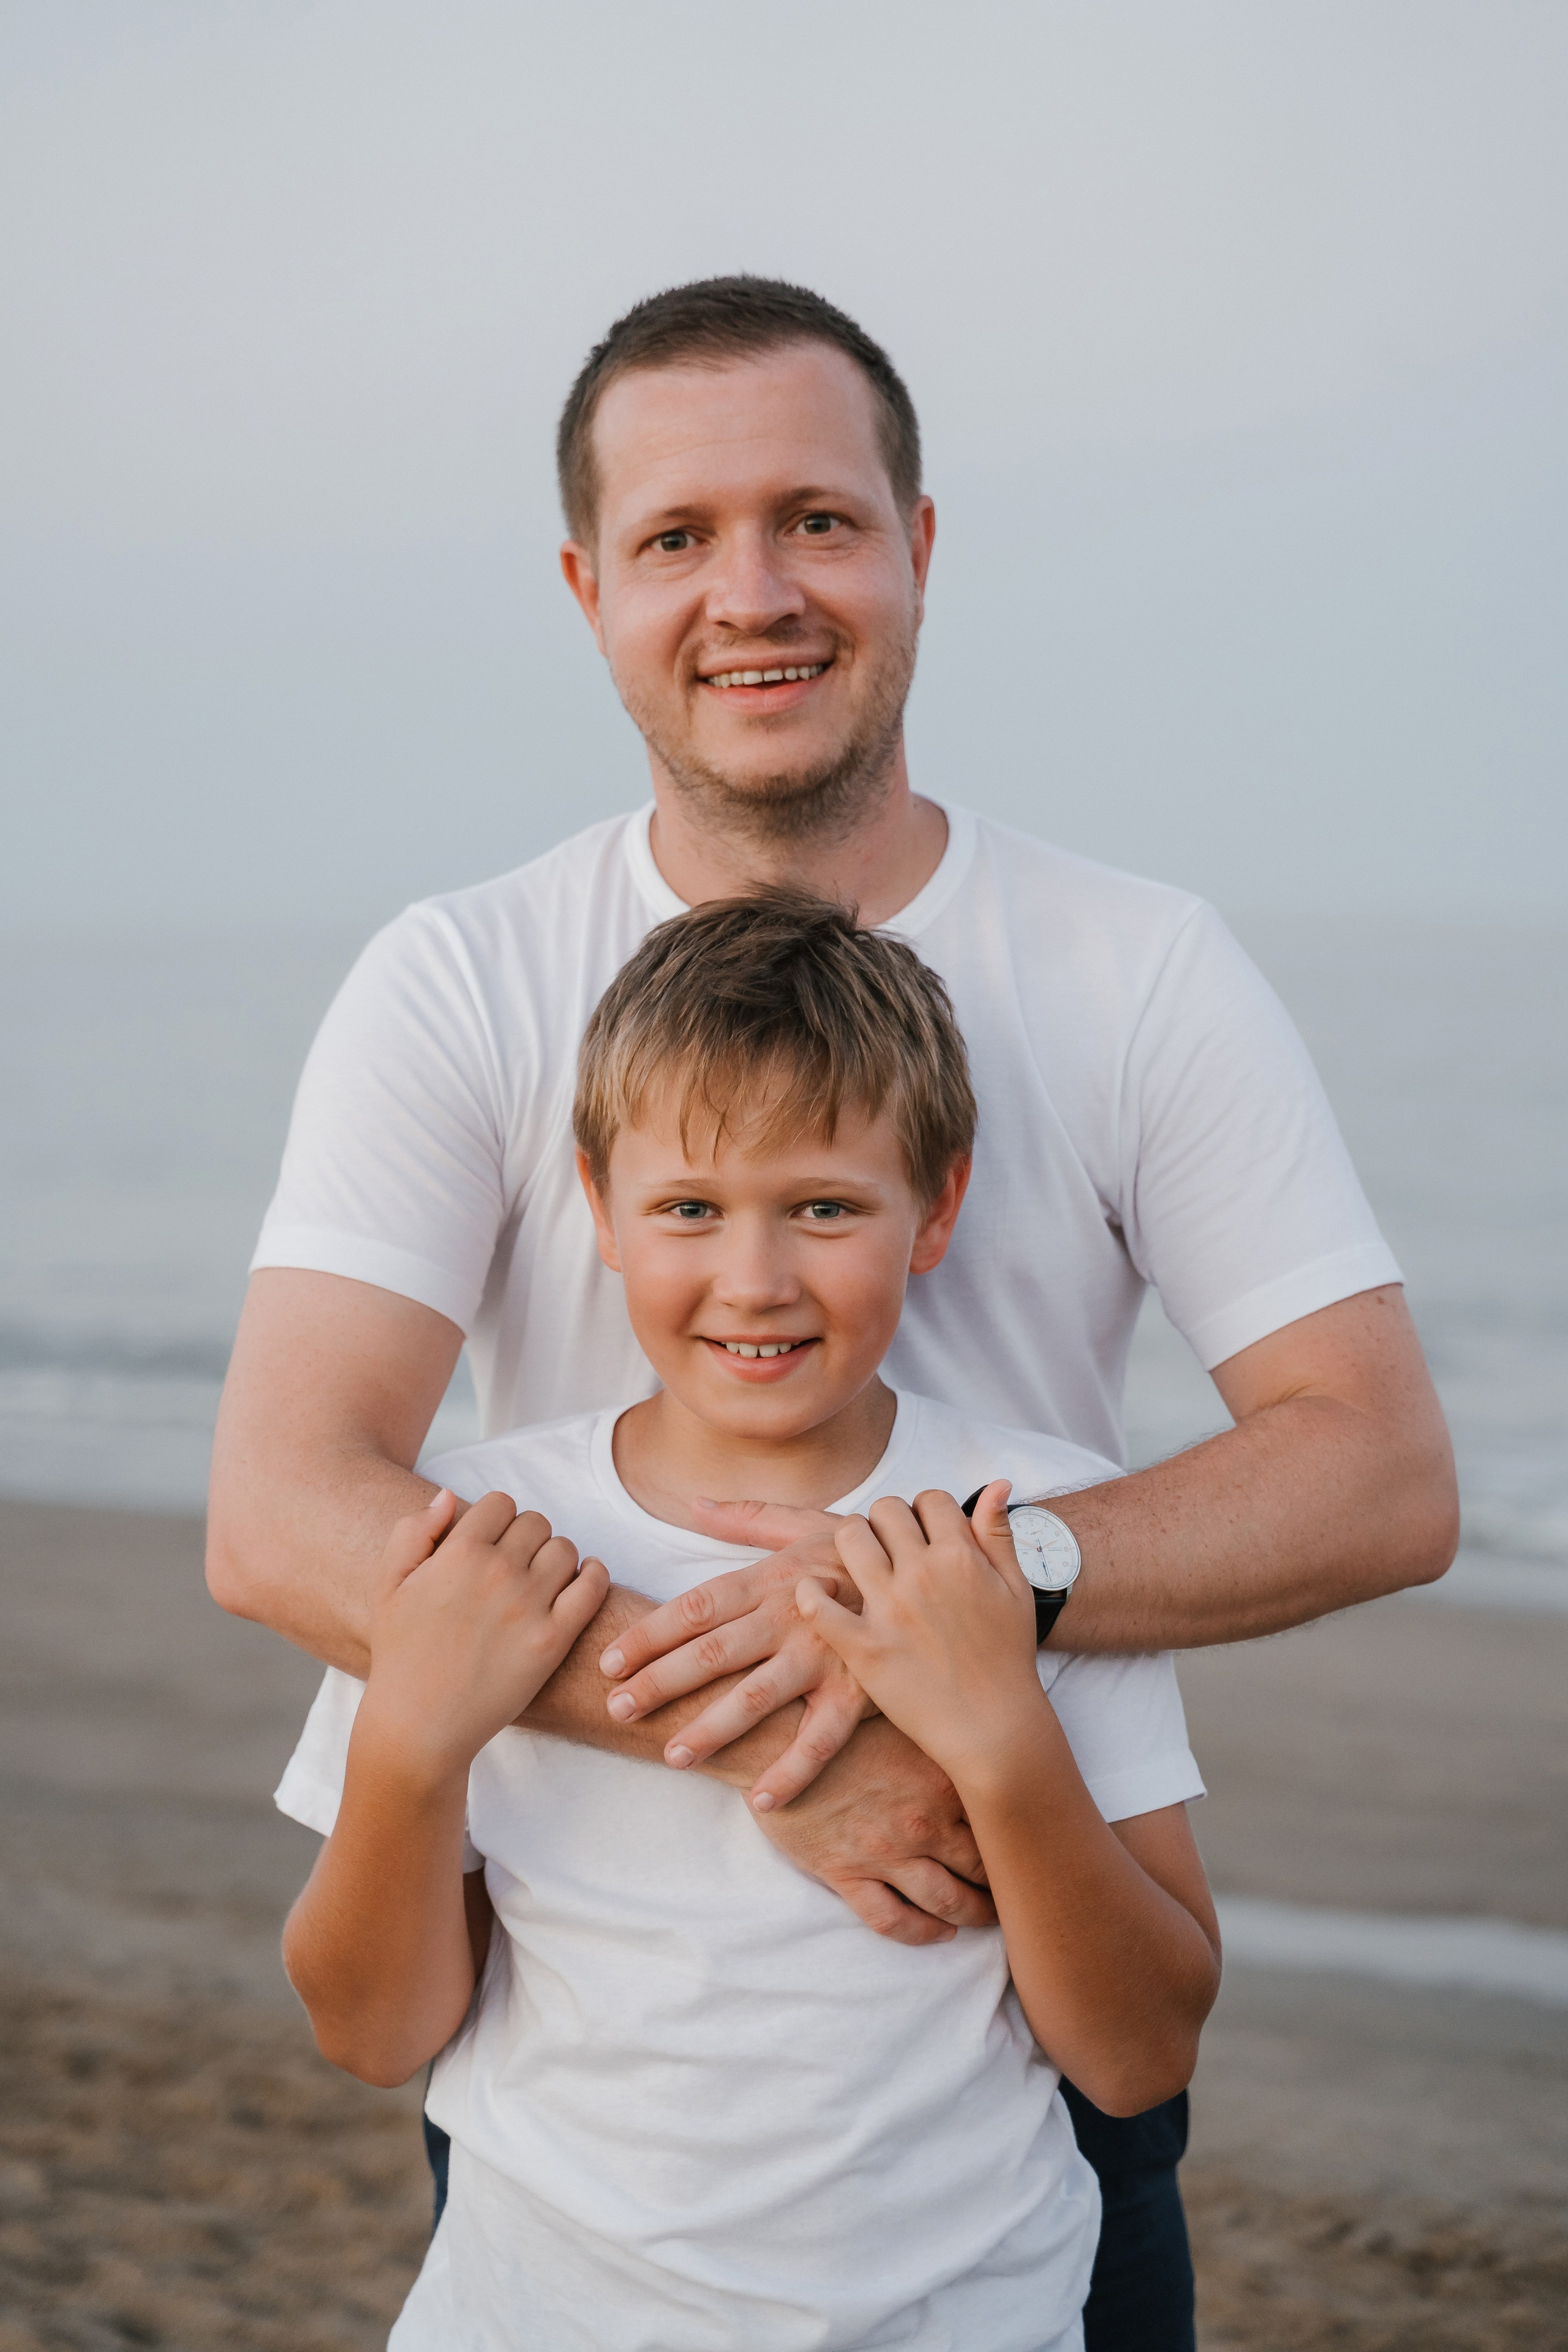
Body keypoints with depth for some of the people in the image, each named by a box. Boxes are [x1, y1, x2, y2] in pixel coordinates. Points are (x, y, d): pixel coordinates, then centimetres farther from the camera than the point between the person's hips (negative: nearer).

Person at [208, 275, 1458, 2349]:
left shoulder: (1144, 973, -6)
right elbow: (281, 1515, -19)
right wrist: (760, 1730, -30)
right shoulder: (458, 990, -8)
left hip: (1024, 1968, 1)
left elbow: (1386, 1480, -12)